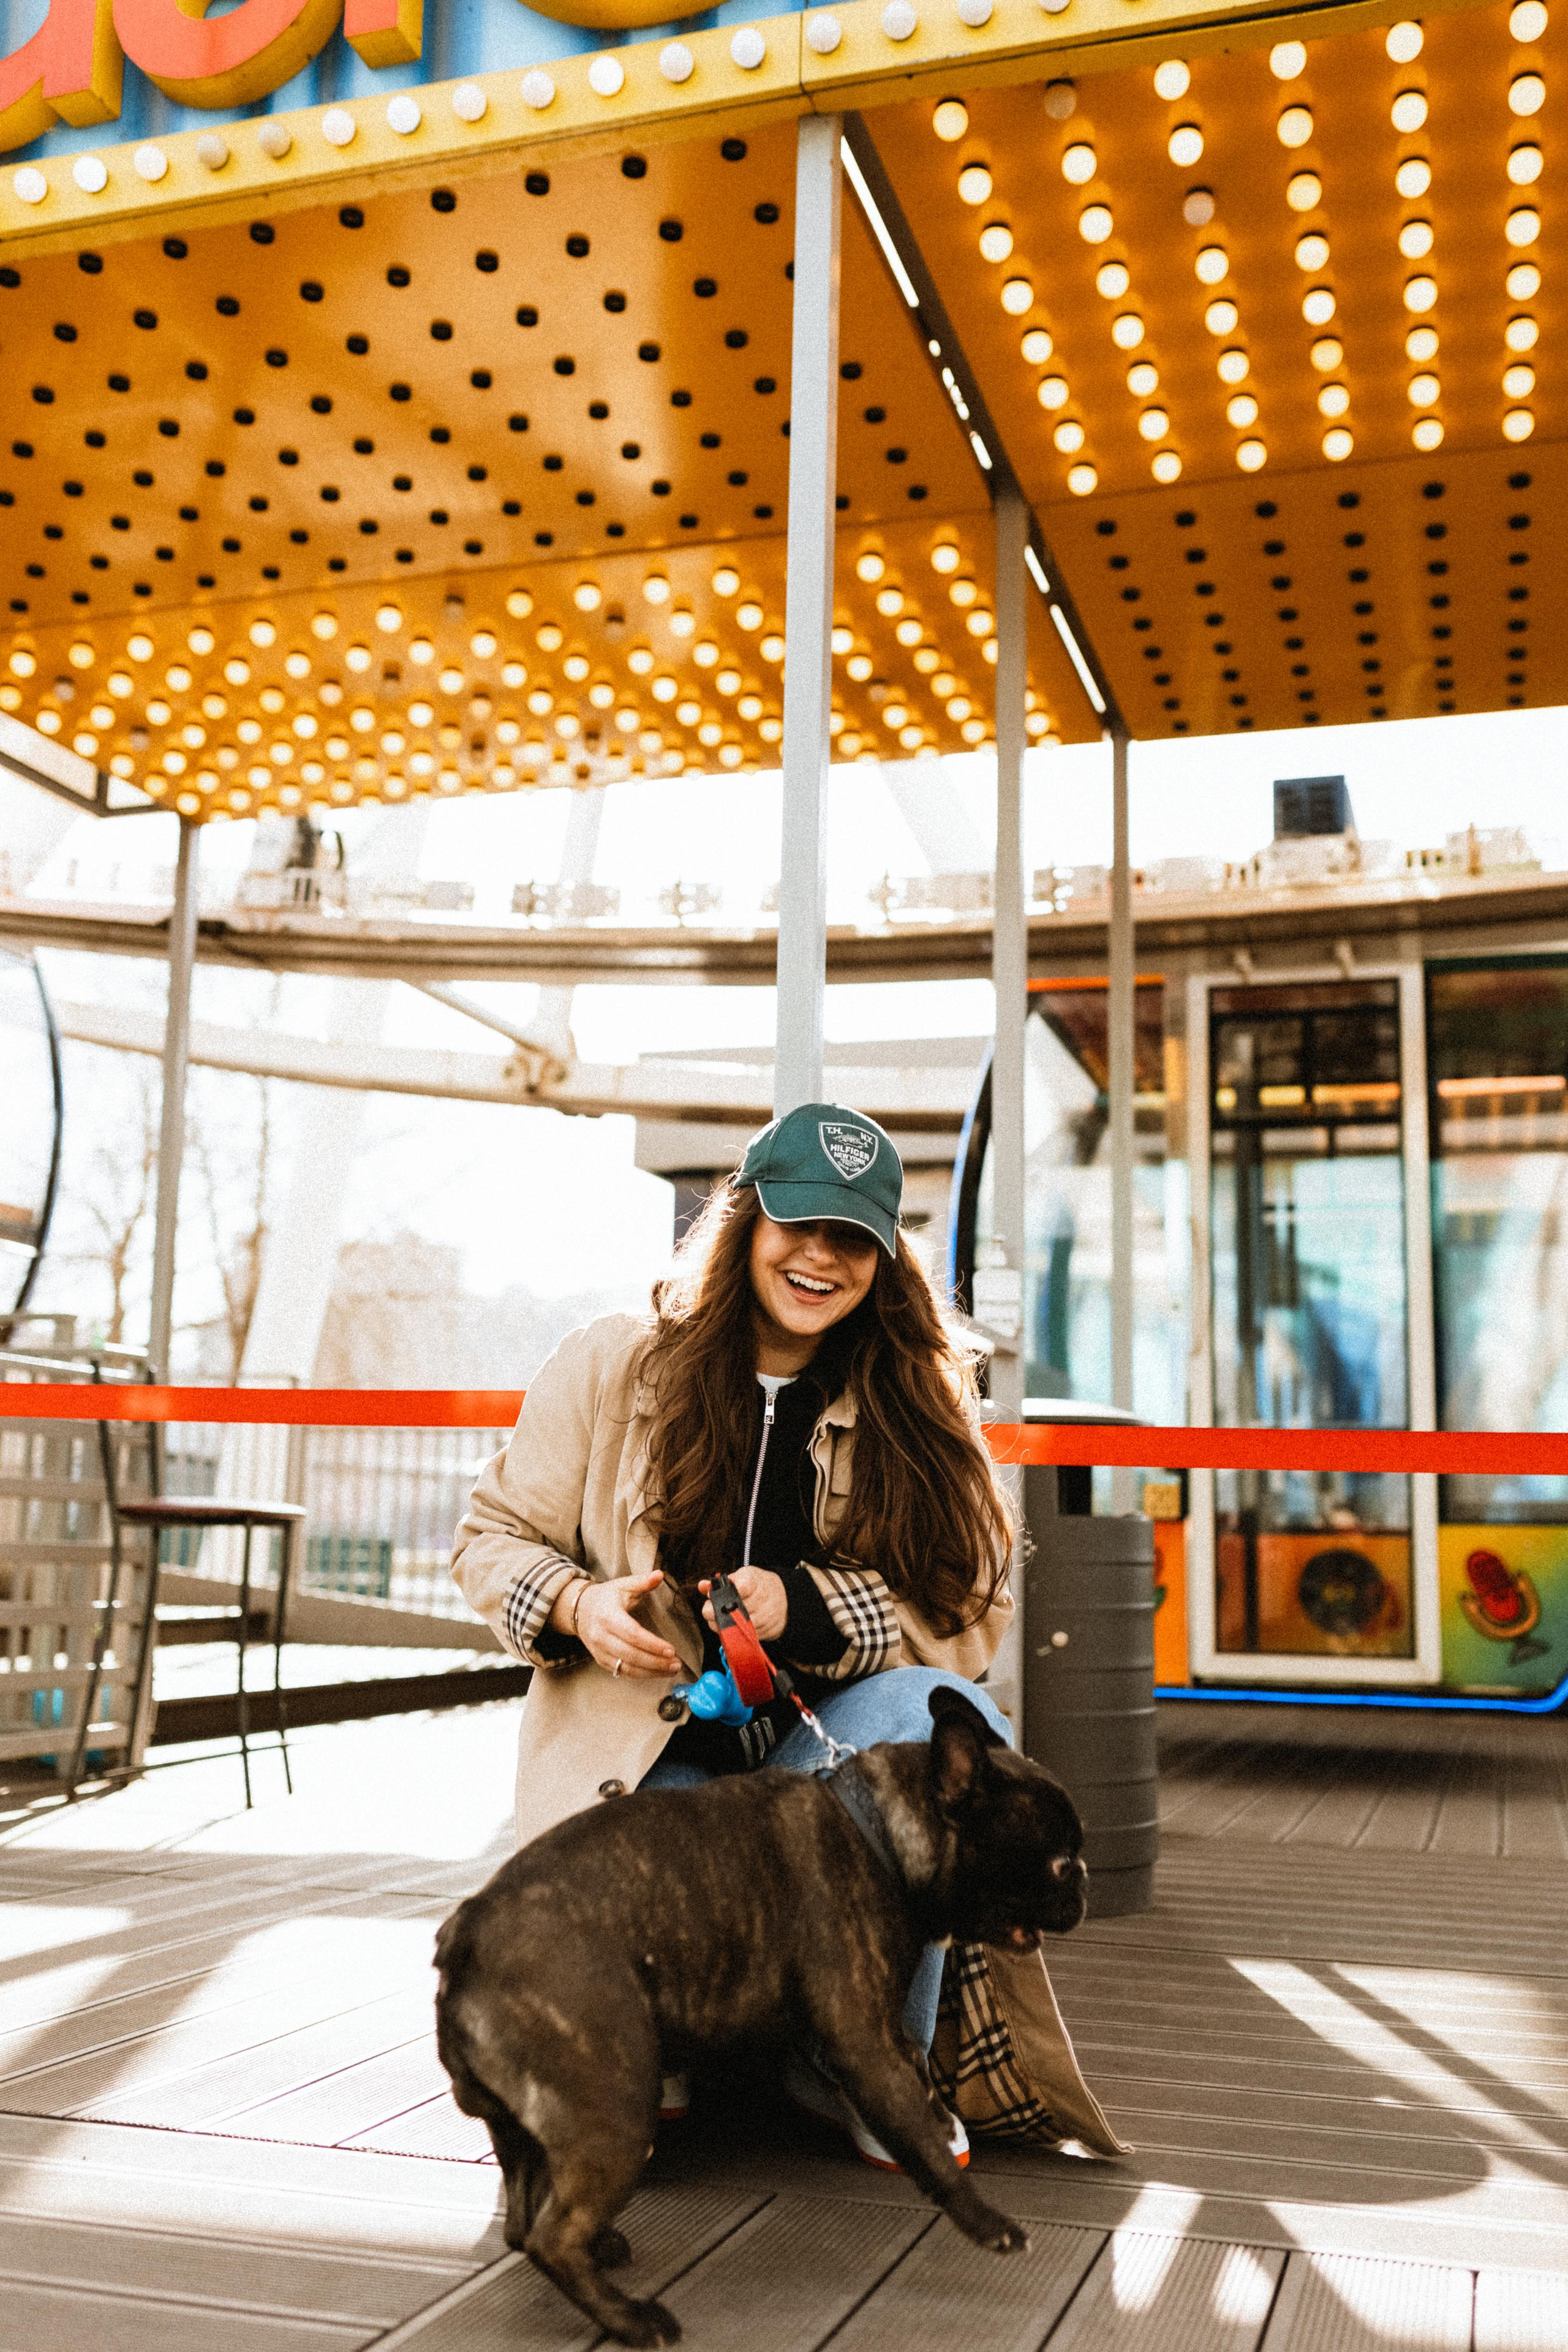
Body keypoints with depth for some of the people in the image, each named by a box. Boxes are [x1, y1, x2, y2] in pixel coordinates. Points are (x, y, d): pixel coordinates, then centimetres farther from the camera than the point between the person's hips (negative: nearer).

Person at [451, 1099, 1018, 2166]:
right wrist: (576, 1605, -15)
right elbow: (494, 1539, 7)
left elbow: (971, 1610, -5)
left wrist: (805, 1607, -21)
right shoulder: (612, 1367, 1)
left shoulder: (921, 1400, 2)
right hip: (643, 1757, -1)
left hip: (828, 1754, 2)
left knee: (946, 1716, -33)